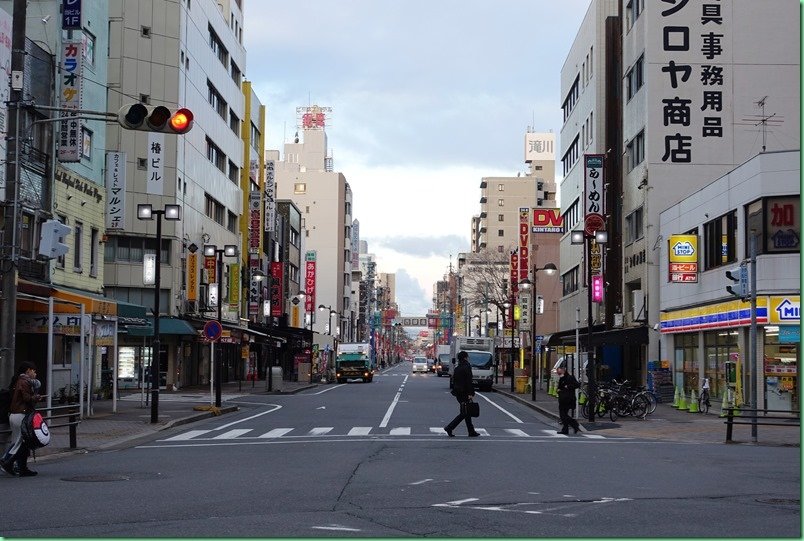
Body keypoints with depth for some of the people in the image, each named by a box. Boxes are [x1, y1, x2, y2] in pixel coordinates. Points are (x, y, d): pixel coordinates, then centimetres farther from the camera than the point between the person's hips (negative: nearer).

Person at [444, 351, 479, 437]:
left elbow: (454, 381, 16)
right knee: (464, 413, -5)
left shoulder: (457, 368, 12)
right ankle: (449, 428, -11)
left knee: (467, 412, 13)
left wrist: (455, 392, 22)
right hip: (464, 393, -9)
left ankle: (471, 432, 16)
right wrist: (471, 394, -18)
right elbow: (469, 382, -18)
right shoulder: (467, 367, -13)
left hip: (458, 394, 9)